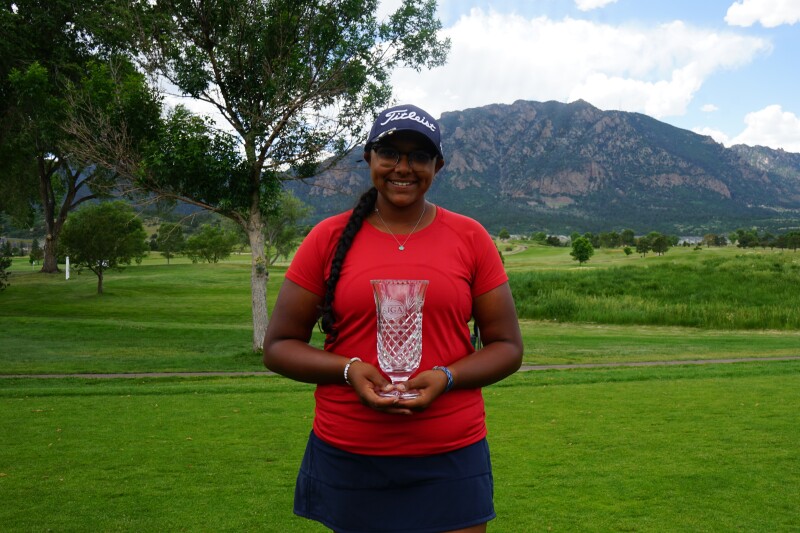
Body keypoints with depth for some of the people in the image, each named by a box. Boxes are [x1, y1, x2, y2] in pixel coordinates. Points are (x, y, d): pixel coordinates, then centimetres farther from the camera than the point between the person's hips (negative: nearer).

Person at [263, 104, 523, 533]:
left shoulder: (471, 239, 2)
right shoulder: (329, 238, 0)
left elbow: (508, 347, 5)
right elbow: (278, 347, 3)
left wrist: (446, 378, -13)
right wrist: (348, 369, -14)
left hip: (450, 458, 0)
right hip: (348, 460, 0)